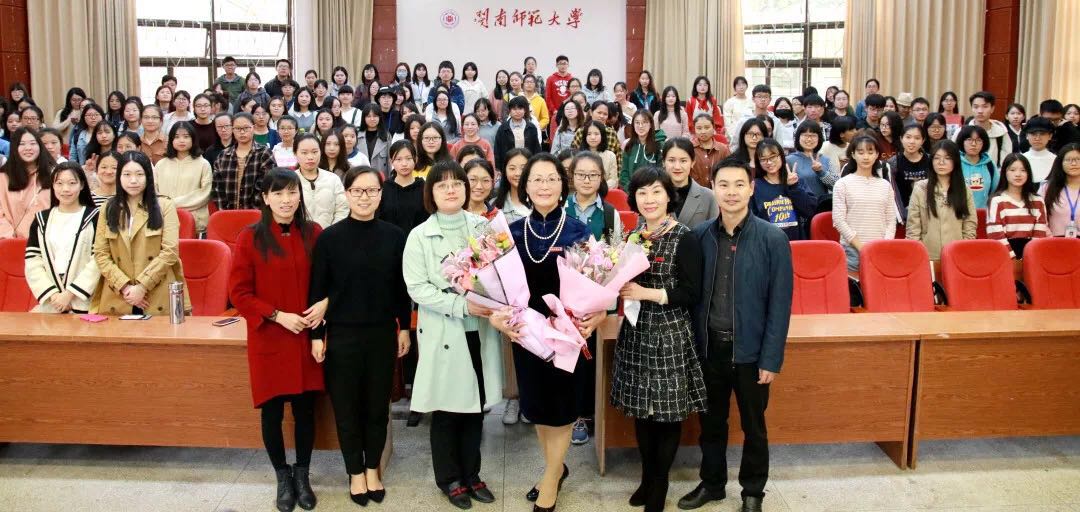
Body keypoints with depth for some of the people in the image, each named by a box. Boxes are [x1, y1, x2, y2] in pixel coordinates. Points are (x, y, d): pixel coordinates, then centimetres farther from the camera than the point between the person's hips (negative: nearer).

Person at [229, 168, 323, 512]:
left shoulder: (314, 234, 0)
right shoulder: (250, 238, -7)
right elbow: (239, 293, -6)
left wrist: (325, 302, -10)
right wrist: (278, 315, -14)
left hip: (307, 337, 2)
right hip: (268, 339, -1)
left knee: (305, 408, 9)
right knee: (272, 411, 8)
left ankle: (303, 475, 29)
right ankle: (283, 477, 28)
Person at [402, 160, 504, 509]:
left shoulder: (483, 227, 3)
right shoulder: (420, 236, -5)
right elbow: (417, 288, -11)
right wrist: (463, 306, -20)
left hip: (480, 330, 3)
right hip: (444, 333, -3)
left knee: (476, 406, 12)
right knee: (447, 409, 8)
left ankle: (471, 474, 30)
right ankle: (450, 478, 25)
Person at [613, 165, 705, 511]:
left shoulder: (684, 239, -10)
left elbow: (691, 294, -14)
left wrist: (646, 293, -19)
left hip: (670, 336, -5)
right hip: (636, 332, 5)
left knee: (669, 412, 3)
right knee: (641, 408, 12)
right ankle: (647, 478, 28)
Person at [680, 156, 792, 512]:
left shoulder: (773, 239, -10)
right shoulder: (700, 236, -2)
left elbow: (780, 304, -10)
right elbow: (691, 294, 3)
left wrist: (771, 358, -12)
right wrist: (692, 344, 0)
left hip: (750, 349, -3)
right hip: (709, 346, 3)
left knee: (753, 426, 14)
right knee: (711, 422, 18)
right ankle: (712, 483, 38)